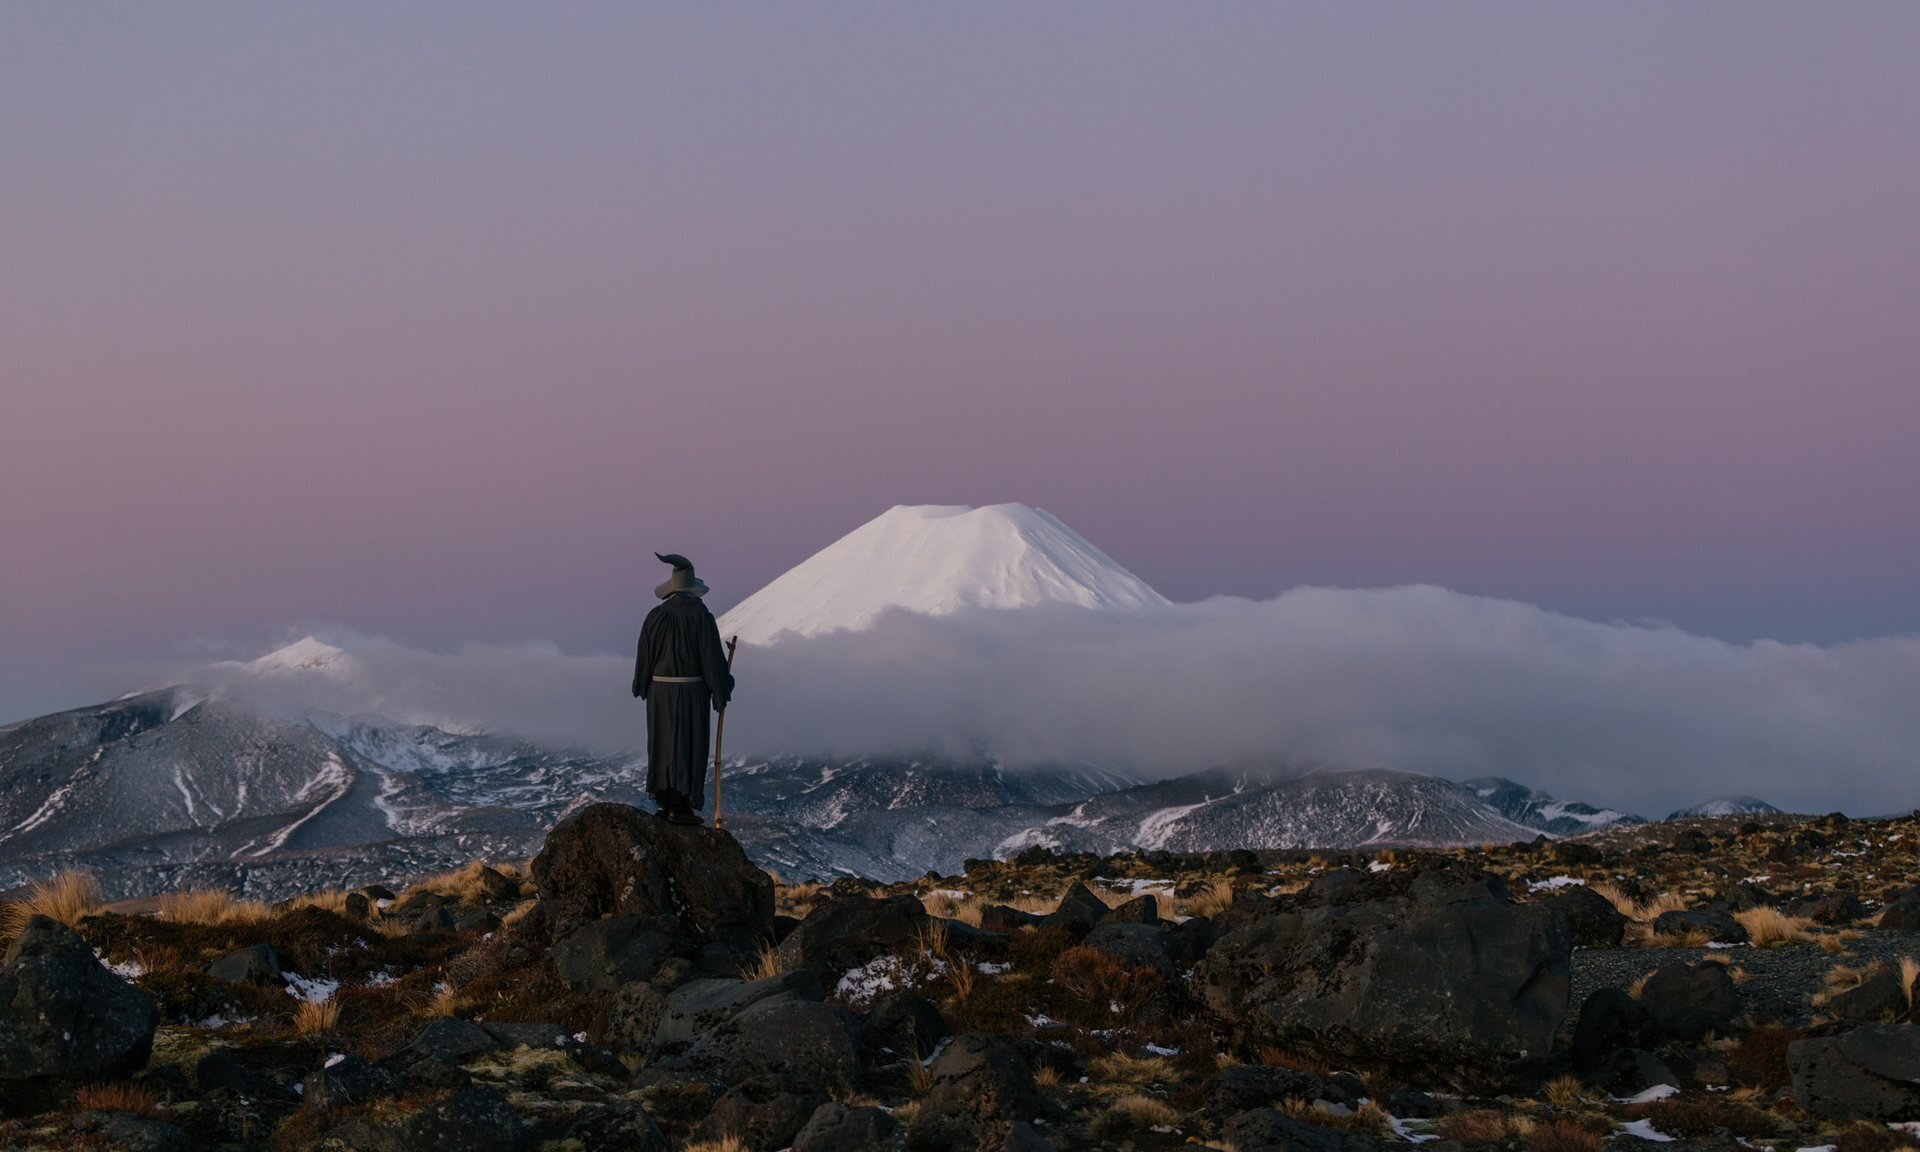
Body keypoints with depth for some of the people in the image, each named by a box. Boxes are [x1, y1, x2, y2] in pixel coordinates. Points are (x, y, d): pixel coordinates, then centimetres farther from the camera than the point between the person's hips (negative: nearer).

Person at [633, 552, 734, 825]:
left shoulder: (655, 615, -2)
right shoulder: (702, 616, -14)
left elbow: (644, 656, 5)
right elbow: (712, 657, -13)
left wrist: (643, 687, 19)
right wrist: (720, 694, -6)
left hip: (661, 689, 4)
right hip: (692, 690, -4)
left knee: (663, 744, 13)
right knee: (689, 746, 1)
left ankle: (664, 802, 17)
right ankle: (681, 807, -1)